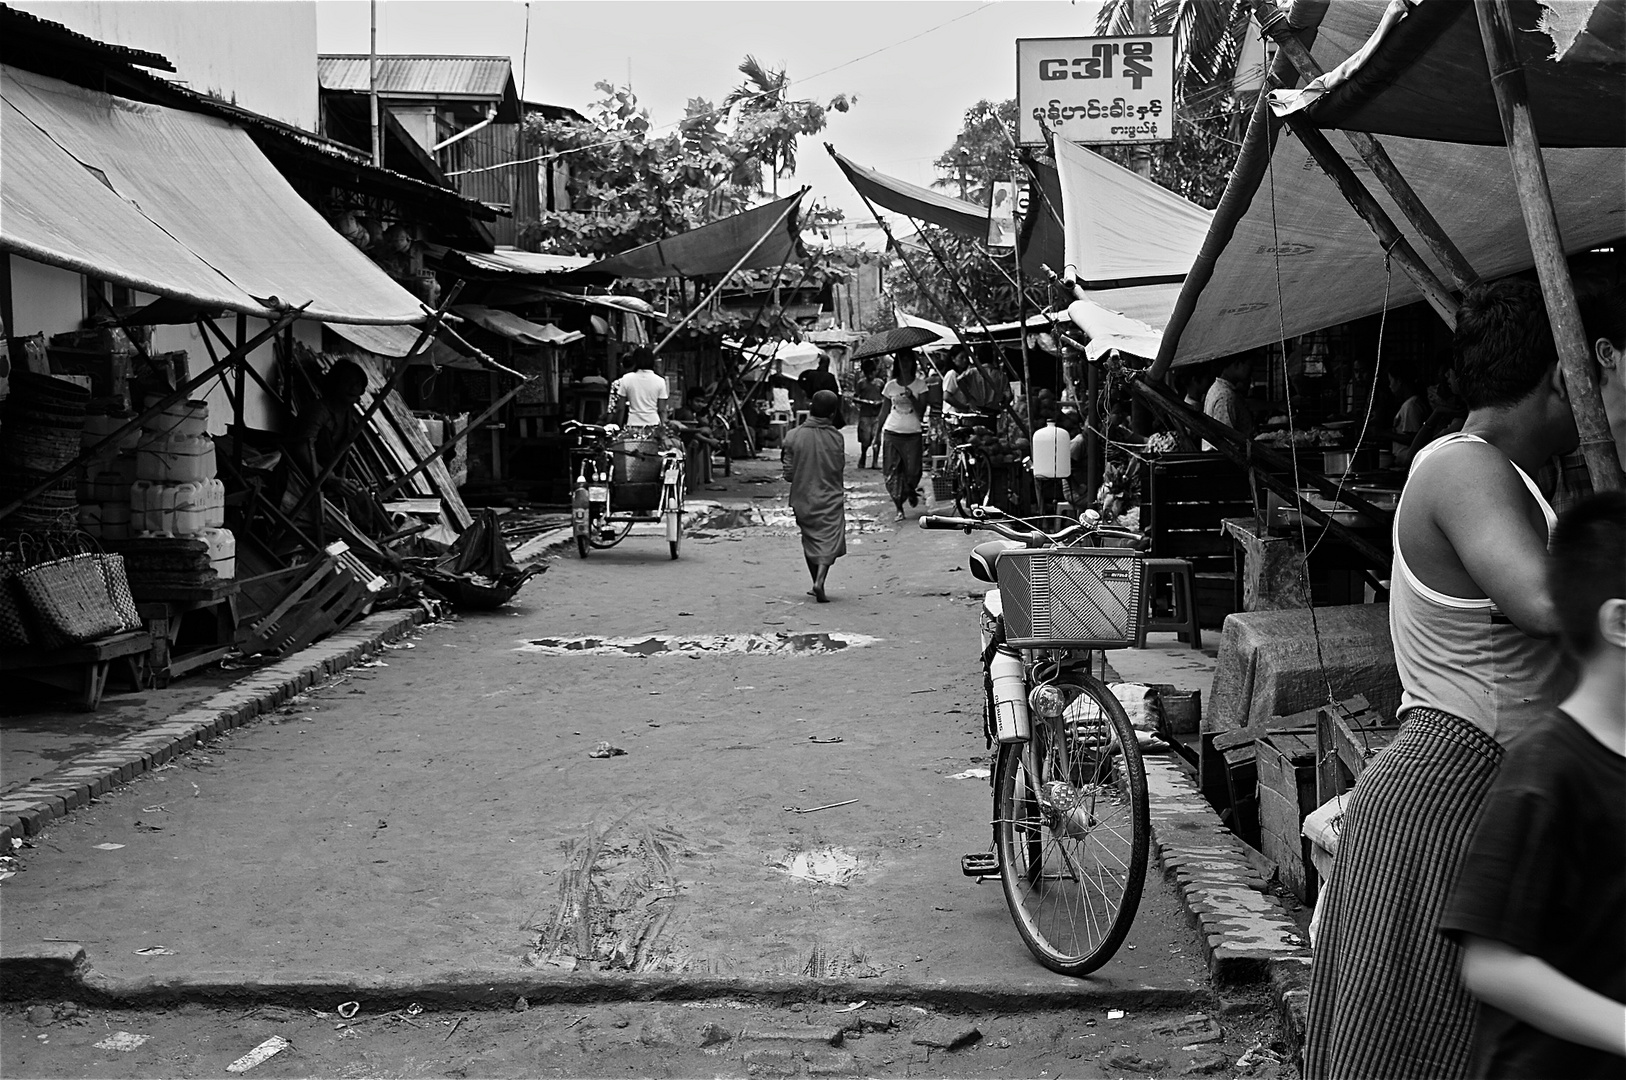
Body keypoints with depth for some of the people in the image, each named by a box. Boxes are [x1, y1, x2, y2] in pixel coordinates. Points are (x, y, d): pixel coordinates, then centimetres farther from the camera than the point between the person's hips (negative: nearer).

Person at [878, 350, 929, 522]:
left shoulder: (920, 384, 2)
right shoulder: (890, 385, 6)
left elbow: (921, 411, -5)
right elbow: (884, 411, 12)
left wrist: (911, 398, -21)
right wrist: (878, 433, 10)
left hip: (913, 433, -1)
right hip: (892, 432, 1)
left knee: (913, 472, -2)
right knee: (892, 471, -5)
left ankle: (911, 491, 34)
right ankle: (899, 509, 4)